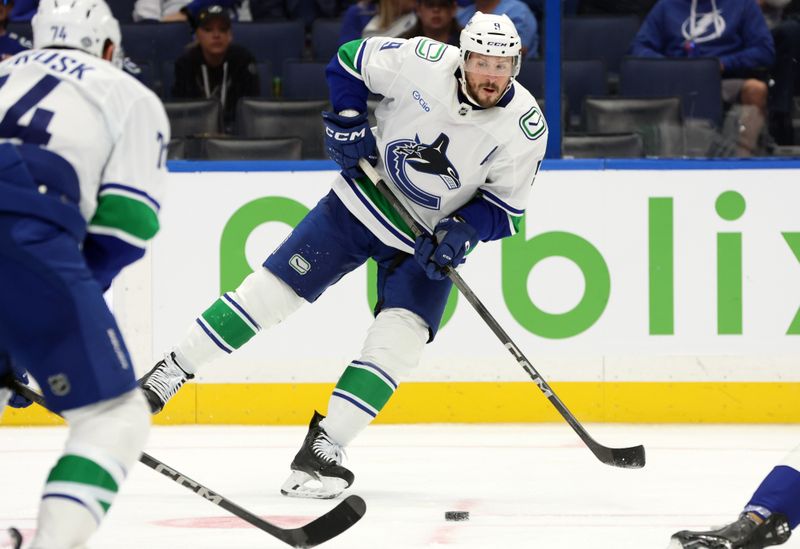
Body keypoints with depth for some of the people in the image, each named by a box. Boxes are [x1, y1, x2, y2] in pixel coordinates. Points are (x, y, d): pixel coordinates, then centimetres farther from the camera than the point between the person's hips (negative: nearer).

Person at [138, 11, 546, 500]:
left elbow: (507, 207, -7)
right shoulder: (422, 61, -22)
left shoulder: (526, 128, -19)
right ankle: (168, 376, 8)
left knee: (400, 339, -17)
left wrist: (466, 230, -24)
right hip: (364, 200, 0)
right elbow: (351, 61, -3)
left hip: (428, 239, 0)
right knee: (272, 290, -3)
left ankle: (322, 450, -11)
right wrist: (348, 123, -13)